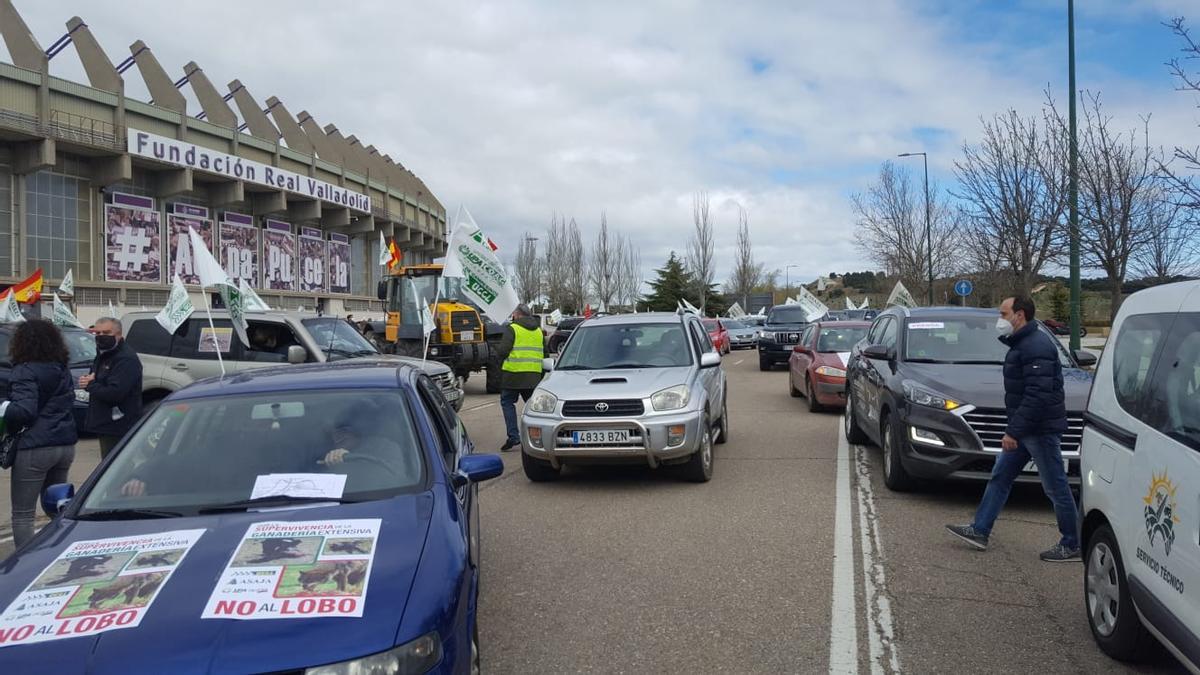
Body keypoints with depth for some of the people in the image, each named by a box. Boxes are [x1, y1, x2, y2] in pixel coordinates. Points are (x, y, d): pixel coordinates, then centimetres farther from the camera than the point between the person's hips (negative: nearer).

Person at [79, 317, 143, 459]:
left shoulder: (126, 359, -18)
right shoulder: (103, 355, 16)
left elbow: (114, 393, -26)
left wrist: (90, 385, -10)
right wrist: (87, 380, -1)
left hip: (118, 430, -10)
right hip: (106, 427, 11)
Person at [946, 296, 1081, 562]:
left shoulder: (1036, 346, -19)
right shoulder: (1022, 344, 15)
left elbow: (1038, 395, -27)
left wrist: (1014, 431, -26)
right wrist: (1014, 429, 20)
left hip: (1041, 430, -11)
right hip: (1025, 429, 11)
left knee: (1056, 487, 0)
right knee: (1000, 477, 12)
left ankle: (1072, 546, 13)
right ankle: (979, 531, 18)